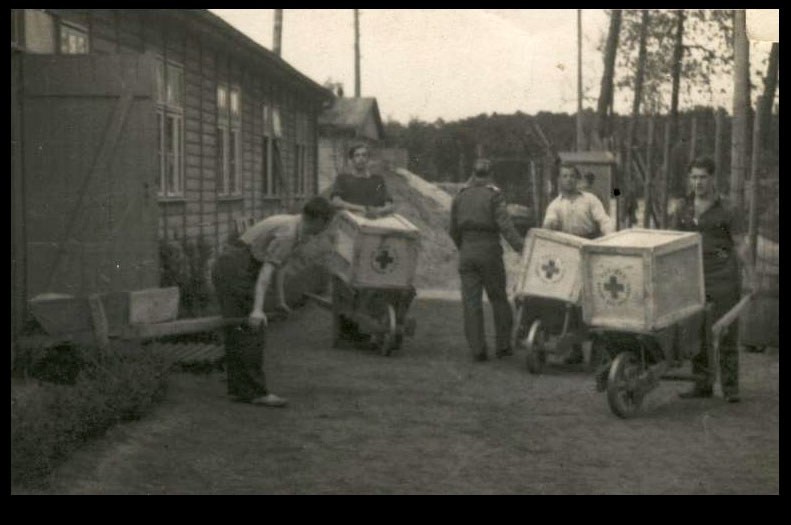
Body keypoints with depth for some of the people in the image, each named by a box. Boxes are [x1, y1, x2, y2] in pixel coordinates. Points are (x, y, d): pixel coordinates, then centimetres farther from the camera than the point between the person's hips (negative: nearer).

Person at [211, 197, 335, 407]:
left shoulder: (288, 225, 16)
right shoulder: (288, 234, -16)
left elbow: (277, 265, 29)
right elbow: (266, 271, -25)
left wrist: (281, 300, 37)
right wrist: (257, 309, -34)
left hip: (225, 270, 10)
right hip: (235, 272, -10)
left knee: (237, 331, 10)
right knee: (252, 331, -7)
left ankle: (239, 388, 12)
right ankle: (256, 391, -4)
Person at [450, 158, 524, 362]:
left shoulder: (460, 197, 8)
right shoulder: (494, 196, -5)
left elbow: (454, 230, 11)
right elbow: (505, 225, -16)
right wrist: (520, 246, -21)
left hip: (467, 253, 3)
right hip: (489, 251, -3)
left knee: (471, 302, 2)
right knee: (498, 298, 10)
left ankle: (477, 349, -3)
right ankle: (503, 345, 12)